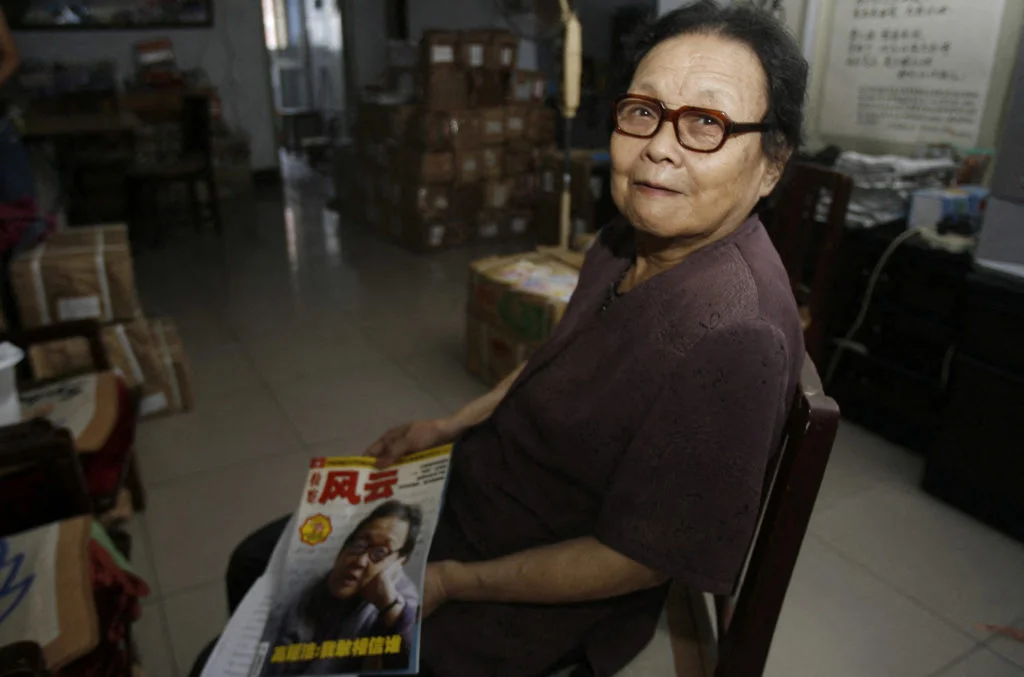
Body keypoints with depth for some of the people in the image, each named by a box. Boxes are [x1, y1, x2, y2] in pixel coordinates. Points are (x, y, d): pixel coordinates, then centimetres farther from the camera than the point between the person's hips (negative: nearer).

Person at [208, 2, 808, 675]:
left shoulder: (734, 340, -33)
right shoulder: (630, 241, -5)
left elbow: (642, 559, -26)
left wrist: (449, 583, -18)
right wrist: (451, 427, 8)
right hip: (471, 490, 8)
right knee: (259, 563, 20)